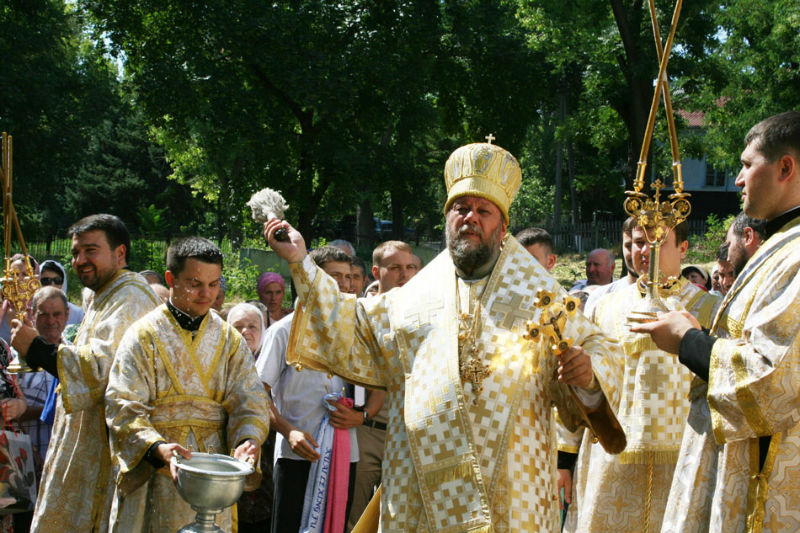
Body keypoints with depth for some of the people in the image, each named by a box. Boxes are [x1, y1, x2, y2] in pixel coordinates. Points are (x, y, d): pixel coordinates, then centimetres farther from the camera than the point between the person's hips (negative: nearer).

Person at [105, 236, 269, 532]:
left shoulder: (229, 339, 8)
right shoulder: (144, 336, -3)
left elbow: (248, 402, 2)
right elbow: (122, 408, -11)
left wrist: (248, 439, -20)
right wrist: (158, 448, -28)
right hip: (154, 479, -3)